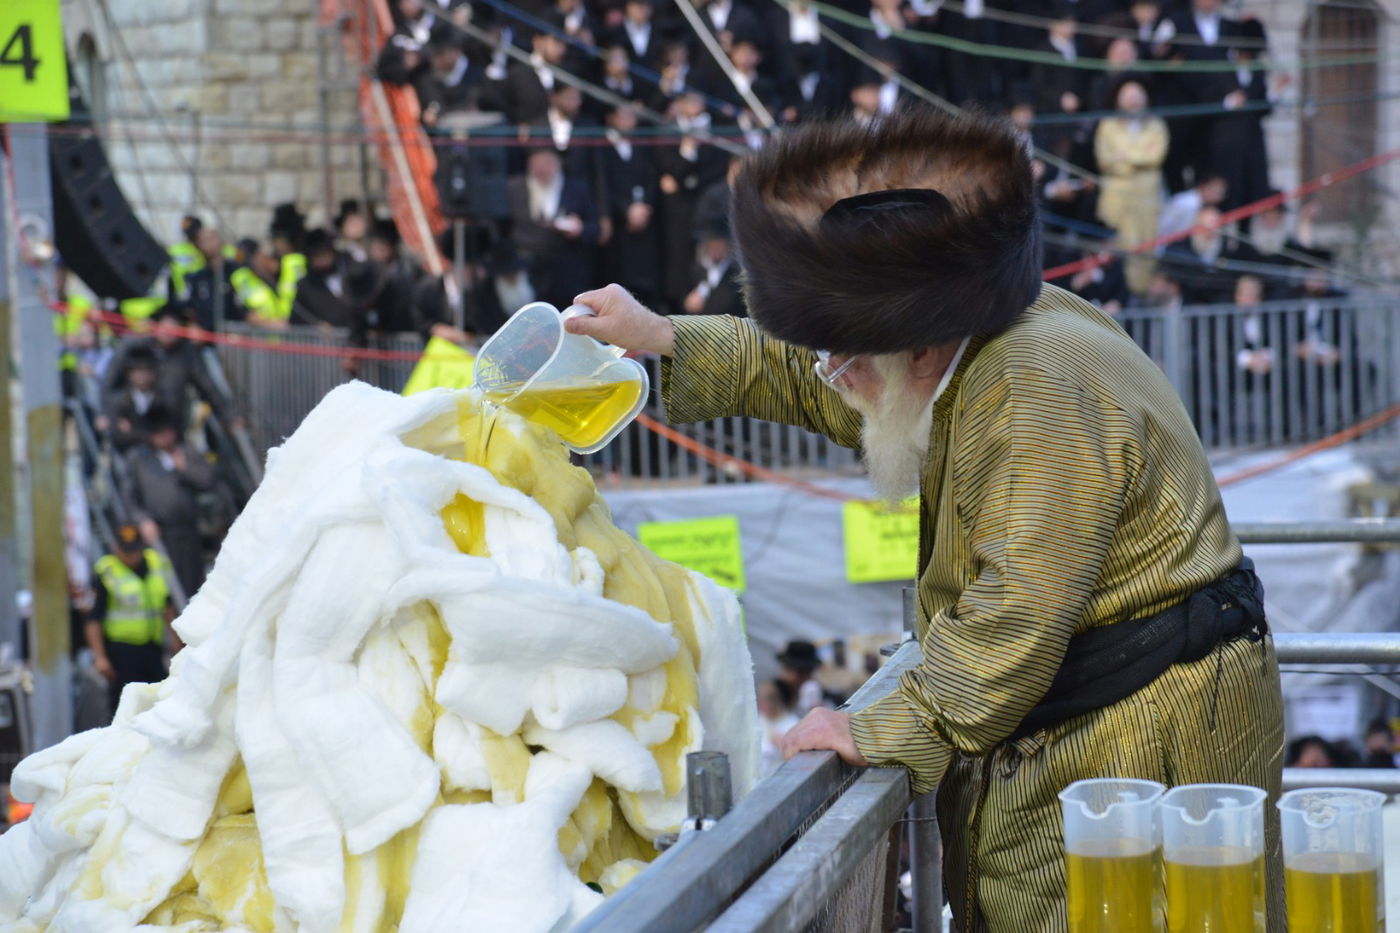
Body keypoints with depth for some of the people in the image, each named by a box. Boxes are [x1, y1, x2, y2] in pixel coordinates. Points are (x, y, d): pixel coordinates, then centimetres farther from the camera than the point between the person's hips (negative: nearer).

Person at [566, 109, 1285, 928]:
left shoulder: (1042, 397, -24)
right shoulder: (972, 354, 9)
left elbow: (1014, 620, -27)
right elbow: (813, 383, 27)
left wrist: (888, 734, -19)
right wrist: (664, 341, 25)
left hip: (1142, 740, -10)